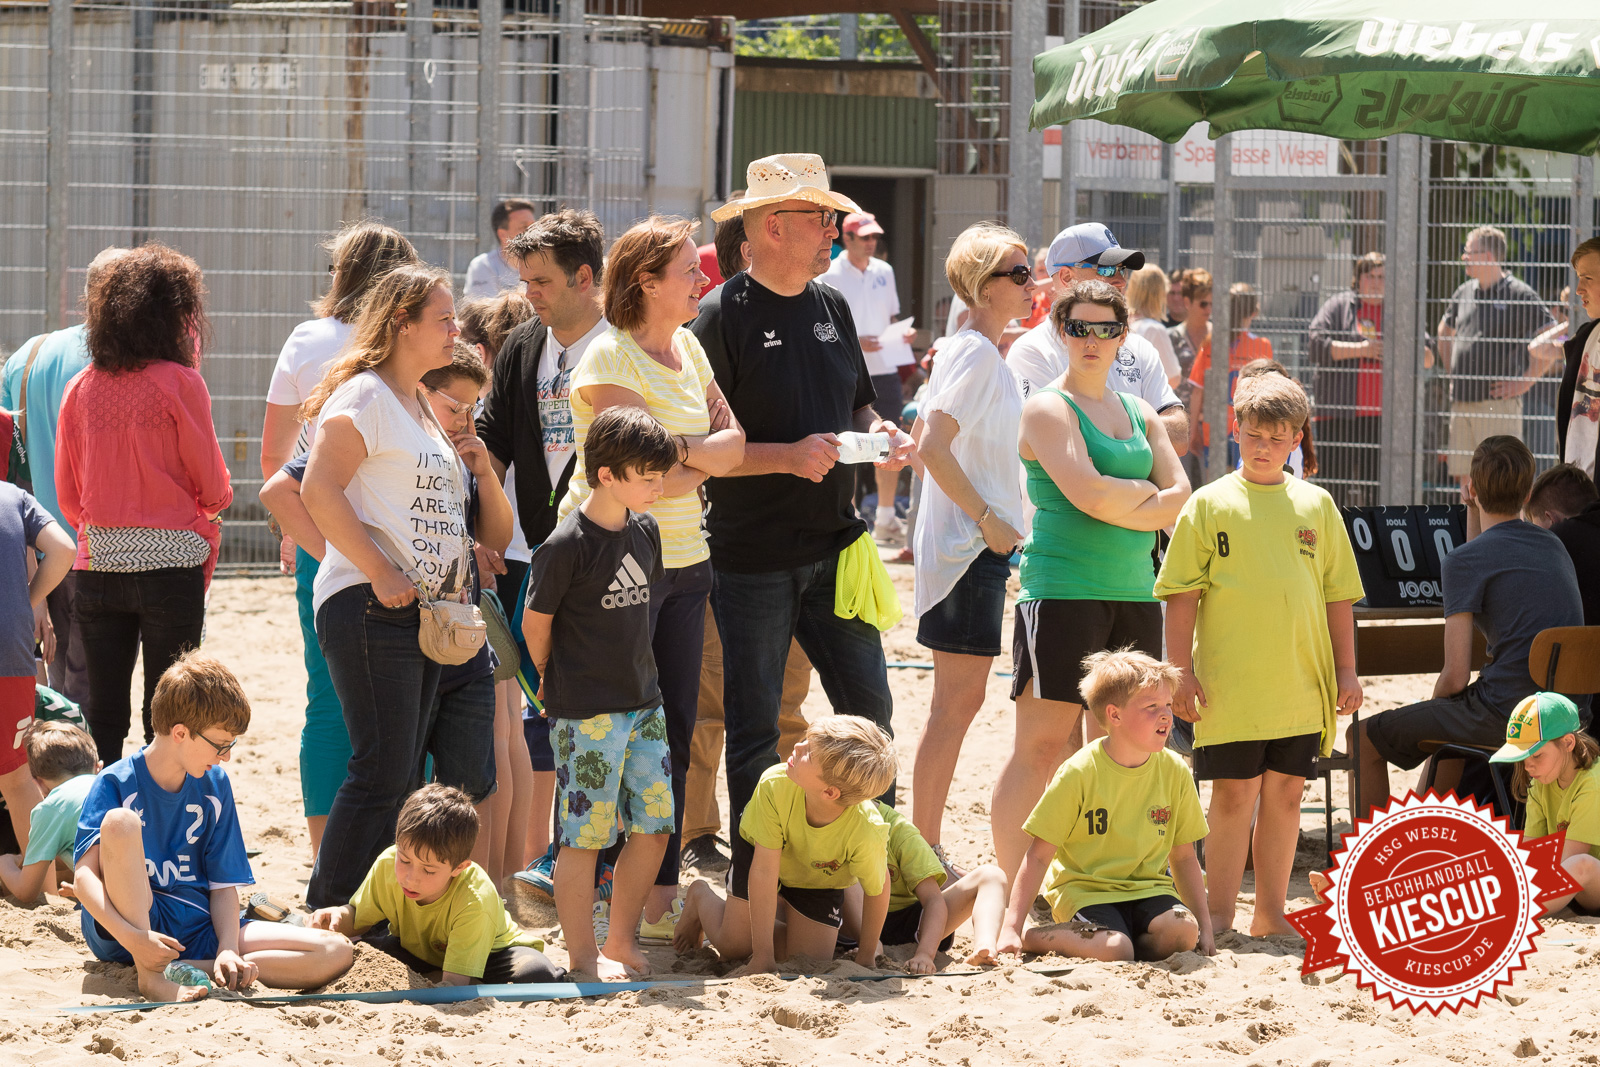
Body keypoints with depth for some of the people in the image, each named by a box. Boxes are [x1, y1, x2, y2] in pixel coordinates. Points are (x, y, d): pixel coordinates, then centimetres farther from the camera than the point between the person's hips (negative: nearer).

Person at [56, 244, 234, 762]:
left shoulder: (80, 389, 3)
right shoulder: (179, 383, -9)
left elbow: (68, 496, 10)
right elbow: (214, 489, -3)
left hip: (96, 564, 4)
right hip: (170, 563, -4)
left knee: (101, 716, 10)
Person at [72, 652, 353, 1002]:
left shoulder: (214, 786, 9)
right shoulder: (116, 784, -7)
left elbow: (224, 884, 6)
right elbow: (84, 875, -18)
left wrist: (228, 950, -14)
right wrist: (131, 938, -35)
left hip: (199, 929, 5)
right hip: (126, 922, -5)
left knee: (336, 953, -13)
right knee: (120, 822, -33)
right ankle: (149, 973, -32)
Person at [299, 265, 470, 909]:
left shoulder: (419, 407, 21)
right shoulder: (364, 396, -9)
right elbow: (320, 492, -20)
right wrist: (382, 573, -21)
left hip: (421, 613, 10)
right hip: (370, 611, -10)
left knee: (401, 777, 8)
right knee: (382, 772, -12)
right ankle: (329, 912, -8)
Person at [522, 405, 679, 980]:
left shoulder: (645, 532, 6)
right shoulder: (567, 545, -16)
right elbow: (536, 622, -7)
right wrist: (560, 682, 7)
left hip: (642, 703, 7)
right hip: (586, 714, -7)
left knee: (653, 825, 7)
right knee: (585, 832, -2)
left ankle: (622, 942, 20)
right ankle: (582, 954, 6)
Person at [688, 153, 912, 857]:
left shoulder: (830, 308, 10)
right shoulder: (723, 318, -10)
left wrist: (881, 435, 0)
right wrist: (789, 457, -23)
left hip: (835, 548, 5)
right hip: (752, 557, -5)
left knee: (869, 712, 6)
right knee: (755, 731, 3)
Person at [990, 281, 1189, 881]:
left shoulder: (1139, 413, 18)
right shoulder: (1048, 408, -2)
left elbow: (1182, 500, 8)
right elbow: (1088, 493, -17)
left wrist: (1122, 508, -8)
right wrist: (1147, 490, 0)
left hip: (1133, 592, 7)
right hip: (1063, 590, -7)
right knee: (1045, 743, -9)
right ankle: (1010, 891, -6)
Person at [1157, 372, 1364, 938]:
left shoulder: (1316, 505, 9)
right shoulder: (1210, 504, 1)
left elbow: (1338, 594, 13)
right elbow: (1182, 593, 0)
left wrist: (1346, 669, 8)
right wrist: (1181, 672, -6)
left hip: (1301, 686, 3)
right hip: (1230, 686, -3)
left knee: (1285, 793, 7)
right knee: (1234, 794, -3)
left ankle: (1271, 915, 14)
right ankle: (1219, 916, 3)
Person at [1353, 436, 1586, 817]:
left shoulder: (1464, 560, -9)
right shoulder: (1554, 546, 13)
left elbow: (1456, 676, -11)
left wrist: (1434, 705, 9)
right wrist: (1474, 513, 28)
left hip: (1504, 714, -8)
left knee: (1364, 739, 5)